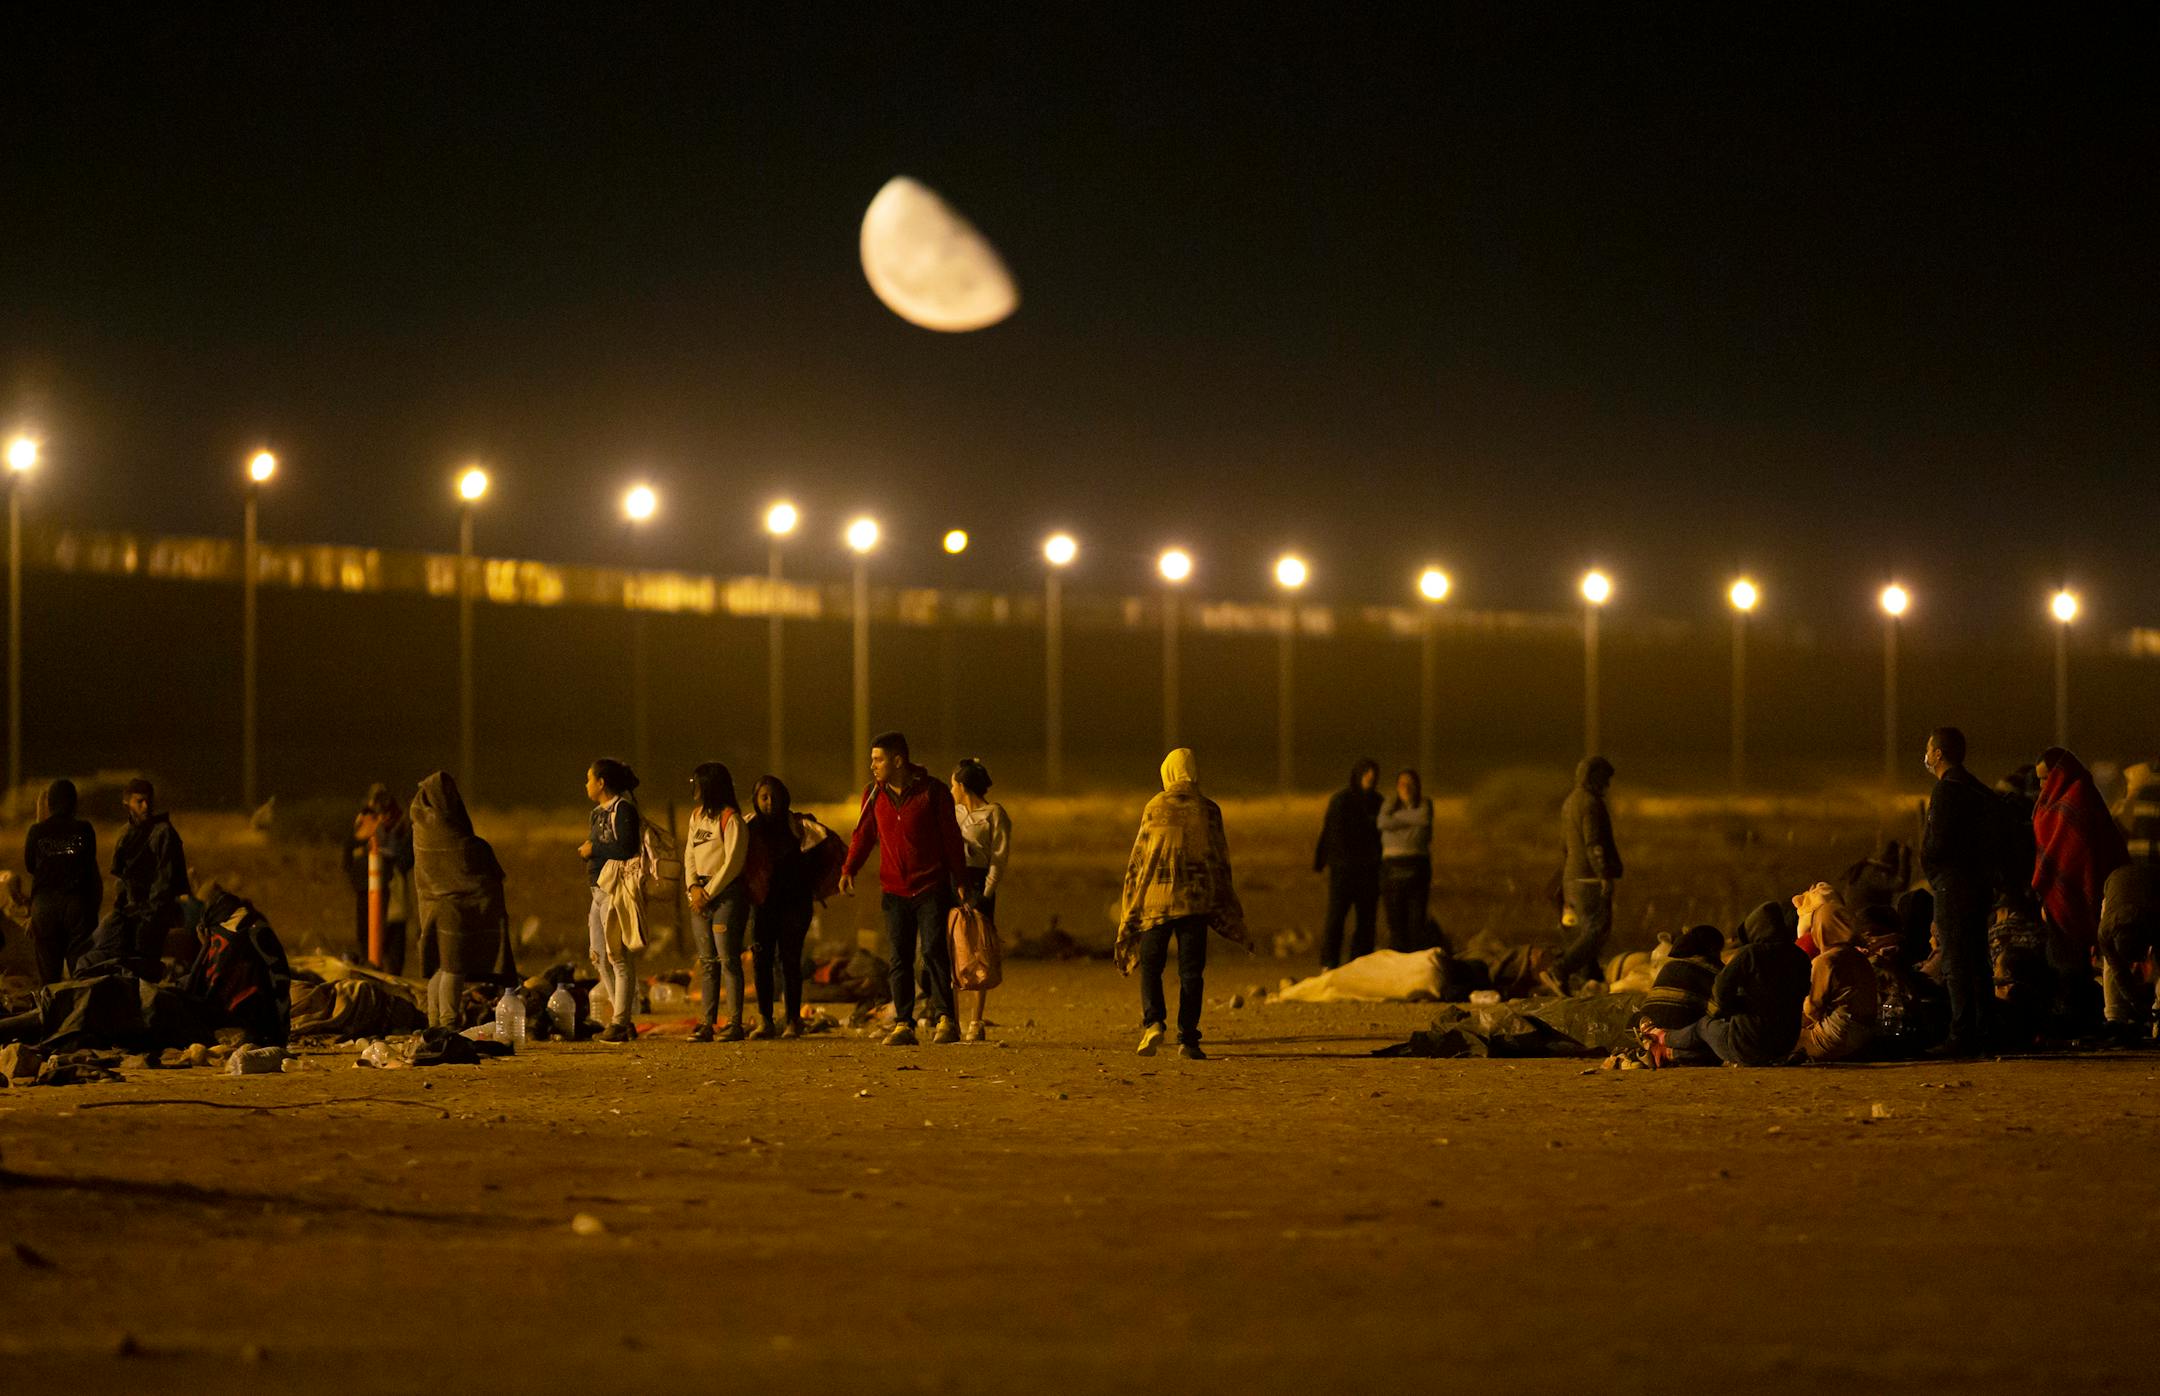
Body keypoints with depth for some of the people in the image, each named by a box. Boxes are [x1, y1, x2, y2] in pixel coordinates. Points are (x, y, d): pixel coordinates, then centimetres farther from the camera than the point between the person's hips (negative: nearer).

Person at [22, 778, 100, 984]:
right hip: (78, 903, 0)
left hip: (44, 905, 0)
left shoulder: (37, 832, -4)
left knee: (48, 973, 6)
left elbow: (29, 866, 9)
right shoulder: (84, 830, -4)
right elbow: (91, 865, 4)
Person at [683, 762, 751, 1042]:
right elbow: (690, 854, 15)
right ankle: (706, 1023, 6)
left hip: (727, 893, -7)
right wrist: (694, 887, -1)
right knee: (706, 961, 6)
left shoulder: (730, 818, -8)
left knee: (728, 959, -8)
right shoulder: (697, 816, 16)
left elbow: (733, 862, -12)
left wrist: (709, 892, -12)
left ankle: (734, 1024, -8)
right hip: (701, 894, 7)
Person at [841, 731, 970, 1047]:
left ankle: (945, 1020, -4)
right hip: (895, 890, 4)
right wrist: (848, 870, -4)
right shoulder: (873, 795, 5)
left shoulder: (933, 793, -6)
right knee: (900, 959, 2)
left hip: (931, 889, -4)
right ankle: (903, 1025, 5)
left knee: (933, 950, -11)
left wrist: (960, 881, 1)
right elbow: (863, 836, 10)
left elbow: (951, 838, 0)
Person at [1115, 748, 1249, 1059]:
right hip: (1196, 900, 1)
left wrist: (1129, 910, 9)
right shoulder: (1208, 810, 1)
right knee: (1191, 971, 5)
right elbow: (1220, 860, 4)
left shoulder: (1154, 808, -1)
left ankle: (1153, 1022, -14)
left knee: (1151, 966, 8)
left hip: (1156, 897, -1)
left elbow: (1138, 859, 1)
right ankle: (1188, 1039, 1)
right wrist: (1230, 912, 12)